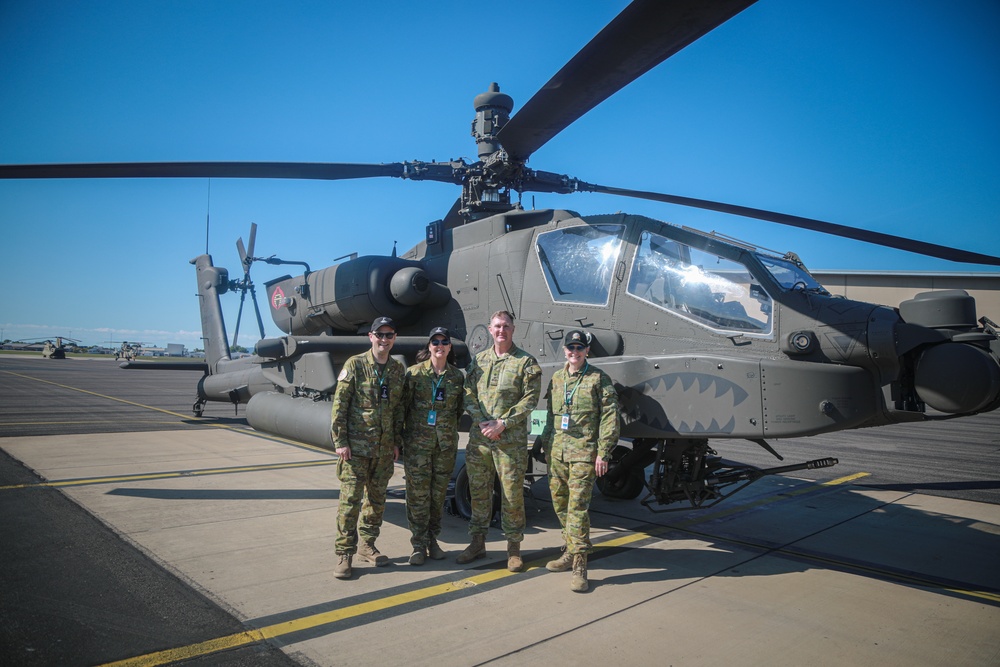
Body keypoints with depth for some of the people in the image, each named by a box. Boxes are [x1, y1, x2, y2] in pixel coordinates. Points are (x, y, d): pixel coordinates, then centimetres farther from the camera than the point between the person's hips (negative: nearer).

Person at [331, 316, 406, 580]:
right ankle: (344, 554, 7)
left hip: (384, 449, 5)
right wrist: (340, 441, -11)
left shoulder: (399, 369, 8)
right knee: (350, 500, -3)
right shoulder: (355, 364, -5)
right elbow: (339, 404, -7)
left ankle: (367, 545, 28)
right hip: (356, 446, -4)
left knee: (377, 499, 12)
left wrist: (397, 441, 9)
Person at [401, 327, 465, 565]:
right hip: (417, 441, -3)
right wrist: (399, 436, -1)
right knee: (418, 492, -1)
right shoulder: (414, 373, -3)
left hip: (446, 443, 3)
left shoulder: (457, 376, 6)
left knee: (439, 492, 9)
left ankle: (433, 540, 24)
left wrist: (450, 429, 10)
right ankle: (419, 545, 10)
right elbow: (403, 404, -1)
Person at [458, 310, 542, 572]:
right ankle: (477, 542, 27)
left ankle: (513, 547, 16)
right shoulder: (479, 360, 11)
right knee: (478, 490, 12)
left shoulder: (526, 362, -2)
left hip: (511, 440, -4)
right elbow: (469, 394, 8)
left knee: (512, 493, 2)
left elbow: (530, 399, -8)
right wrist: (481, 422, -8)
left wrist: (502, 423, -14)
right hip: (479, 438, 4)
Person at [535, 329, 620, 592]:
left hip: (584, 453, -6)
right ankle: (570, 552, 28)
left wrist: (603, 452, -11)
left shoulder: (598, 379, -2)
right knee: (560, 503, 12)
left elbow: (609, 418, -6)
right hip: (557, 452, 6)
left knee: (578, 506, -10)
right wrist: (545, 445, 17)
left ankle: (579, 565, -4)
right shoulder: (556, 379, 14)